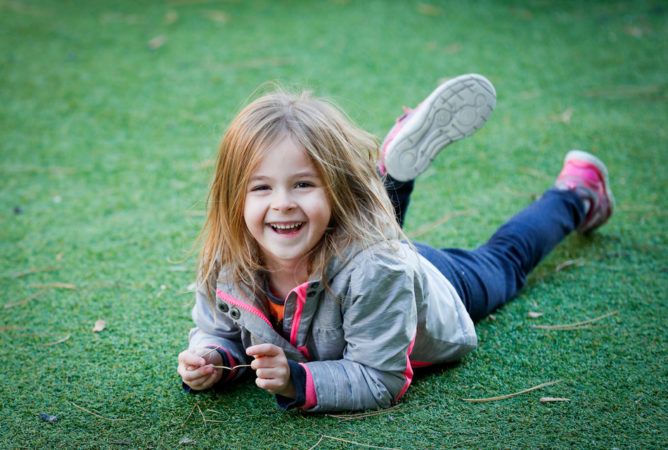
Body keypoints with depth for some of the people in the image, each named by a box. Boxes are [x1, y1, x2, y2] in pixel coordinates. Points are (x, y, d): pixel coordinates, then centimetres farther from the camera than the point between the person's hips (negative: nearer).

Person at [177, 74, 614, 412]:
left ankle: (574, 197, 51)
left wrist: (297, 381, -55)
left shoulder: (373, 267, -48)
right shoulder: (225, 263, -34)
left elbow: (380, 381, -43)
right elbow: (221, 331, -16)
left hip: (441, 284, -1)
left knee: (502, 263, 28)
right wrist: (211, 359, -37)